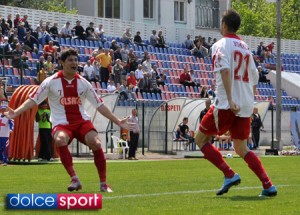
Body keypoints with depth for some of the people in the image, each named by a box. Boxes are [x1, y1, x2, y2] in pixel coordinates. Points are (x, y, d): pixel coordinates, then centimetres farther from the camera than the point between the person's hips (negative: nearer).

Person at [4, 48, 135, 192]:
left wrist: (118, 121, 7)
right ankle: (74, 179, -30)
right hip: (61, 123, -2)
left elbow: (99, 105, 10)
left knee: (96, 143, -24)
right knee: (60, 140, -36)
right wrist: (15, 113, -18)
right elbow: (33, 100, -3)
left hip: (81, 121, 2)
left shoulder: (83, 83, 5)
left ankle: (103, 184, -10)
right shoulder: (51, 82, -3)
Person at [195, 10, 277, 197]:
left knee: (201, 139, 7)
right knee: (241, 148, 13)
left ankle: (230, 175, -6)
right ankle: (268, 186, -1)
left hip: (226, 105, -7)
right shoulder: (245, 47, 17)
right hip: (246, 106, 7)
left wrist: (230, 99, -29)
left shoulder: (221, 45, -4)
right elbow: (254, 79, 20)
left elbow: (225, 71, -21)